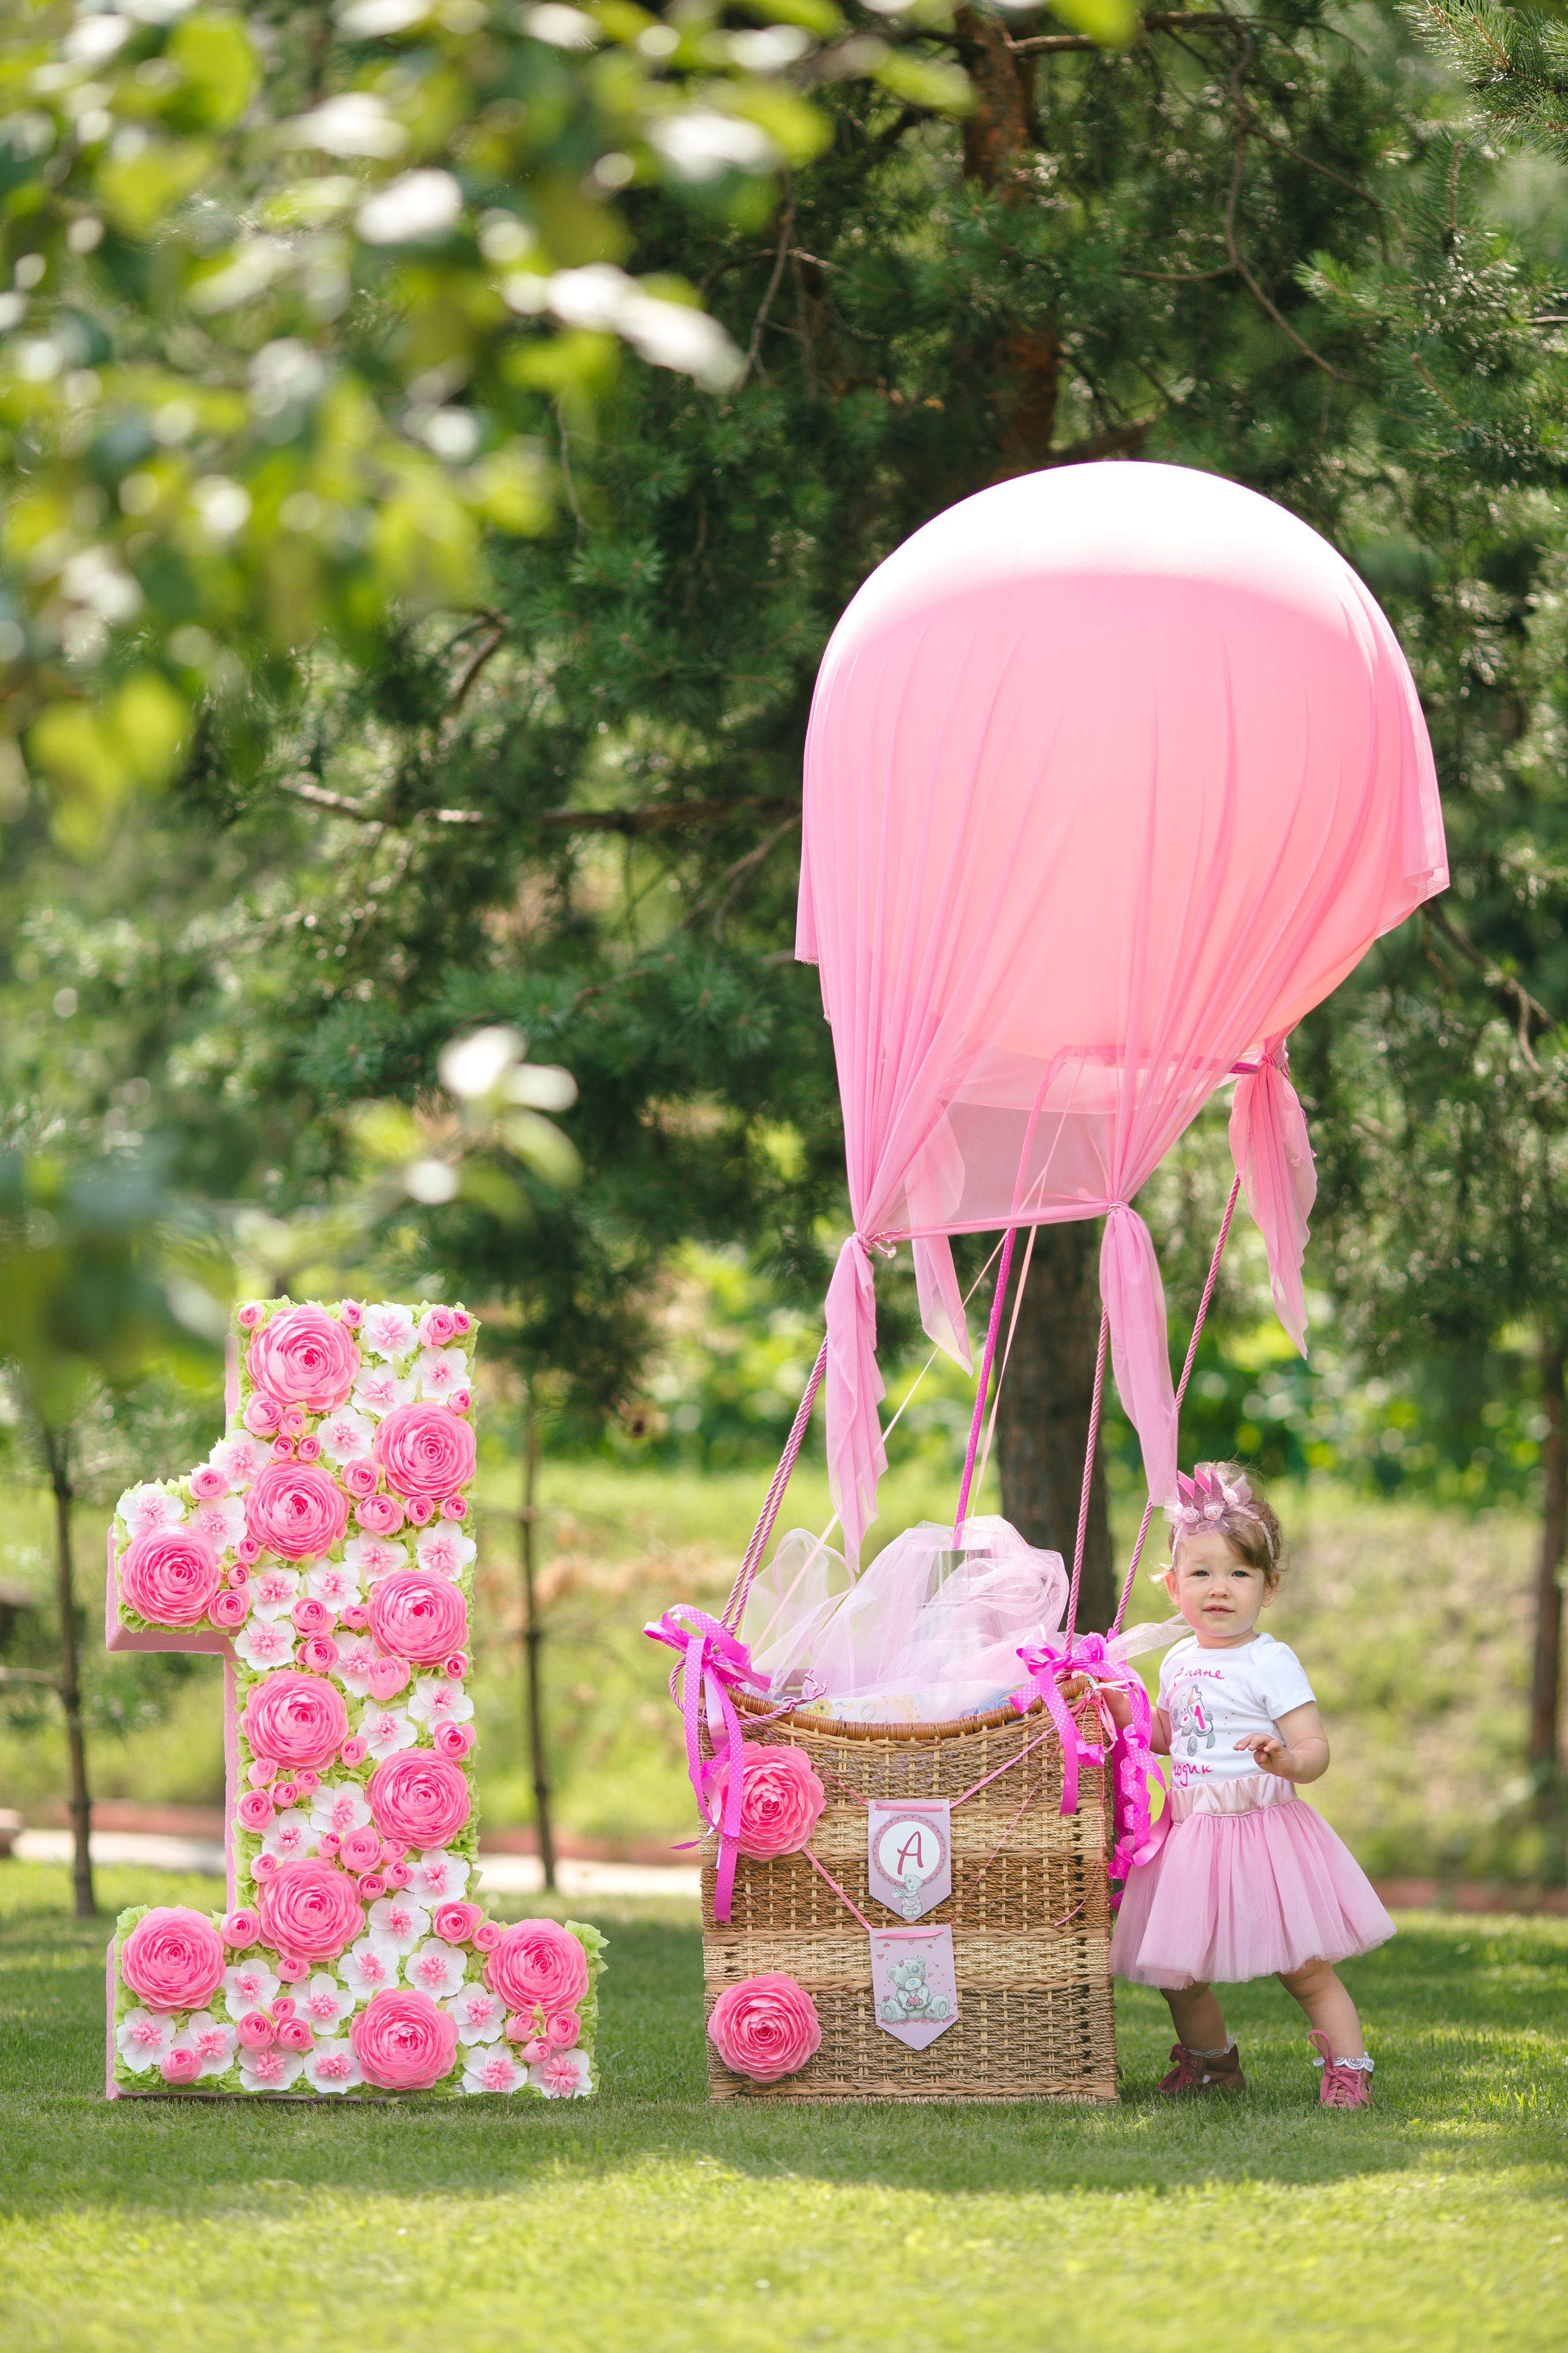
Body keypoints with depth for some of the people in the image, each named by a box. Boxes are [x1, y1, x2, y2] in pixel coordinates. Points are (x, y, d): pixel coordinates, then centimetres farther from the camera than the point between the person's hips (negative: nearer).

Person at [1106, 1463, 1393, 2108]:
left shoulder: (1271, 1663, -10)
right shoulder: (1179, 1662, 11)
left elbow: (1315, 1750, -16)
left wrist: (1286, 1759, -37)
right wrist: (1124, 1708, 13)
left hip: (1261, 1830, -6)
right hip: (1190, 1833, 7)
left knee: (1305, 1969, -7)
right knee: (1178, 1973, 13)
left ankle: (1348, 2069, 1)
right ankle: (1210, 2062, 35)